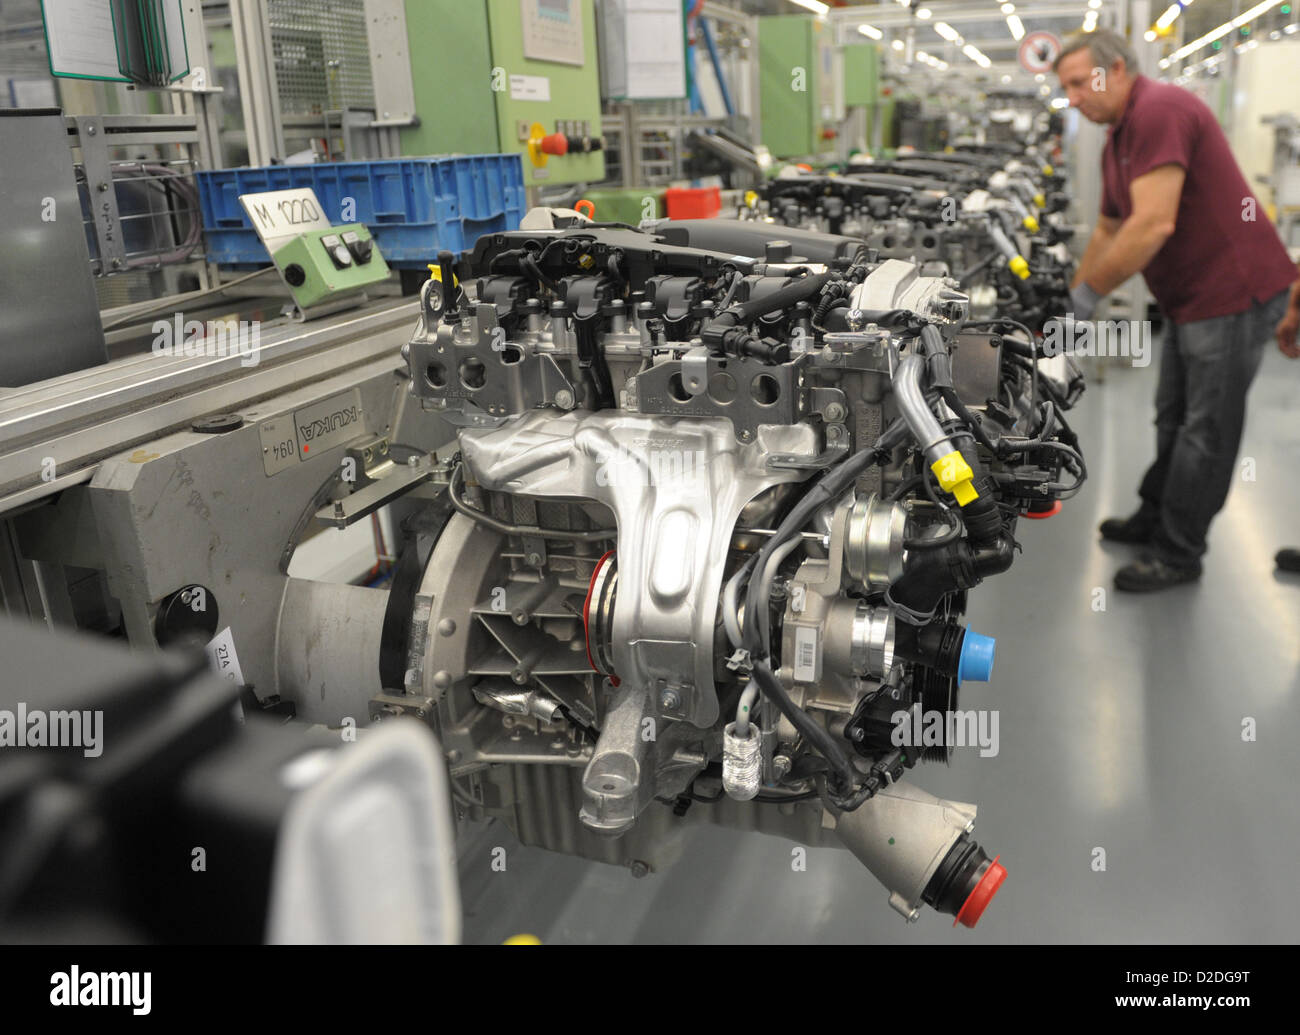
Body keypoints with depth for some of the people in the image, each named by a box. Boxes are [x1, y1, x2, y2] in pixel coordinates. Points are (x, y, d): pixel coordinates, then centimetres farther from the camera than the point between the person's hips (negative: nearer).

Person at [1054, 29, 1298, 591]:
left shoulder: (1160, 110, -19)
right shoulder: (1118, 139, 13)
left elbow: (1154, 224, -28)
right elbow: (1108, 232, 22)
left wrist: (1087, 297, -20)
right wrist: (1070, 302, 20)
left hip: (1233, 290, -10)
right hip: (1190, 297, 10)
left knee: (1205, 431, 0)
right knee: (1173, 421, 19)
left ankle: (1177, 554, 10)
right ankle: (1155, 518, 33)